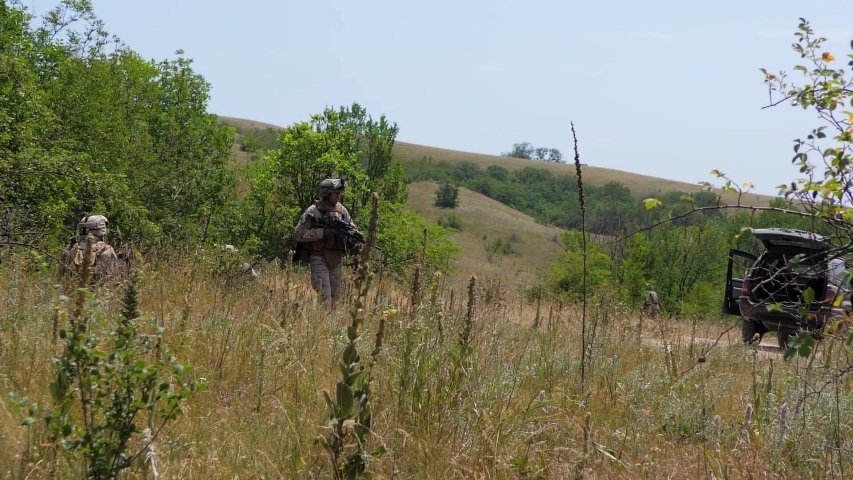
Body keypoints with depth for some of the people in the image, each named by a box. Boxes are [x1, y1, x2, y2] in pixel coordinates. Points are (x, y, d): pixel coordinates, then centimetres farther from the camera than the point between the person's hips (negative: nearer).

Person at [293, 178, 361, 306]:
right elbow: (298, 234, -12)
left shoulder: (341, 210, 8)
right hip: (319, 258, -5)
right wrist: (322, 232, -20)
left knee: (335, 296, 8)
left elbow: (352, 229, 18)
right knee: (324, 296, -14)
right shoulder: (313, 211, -8)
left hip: (337, 259, 5)